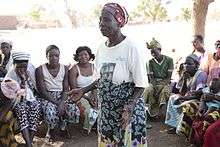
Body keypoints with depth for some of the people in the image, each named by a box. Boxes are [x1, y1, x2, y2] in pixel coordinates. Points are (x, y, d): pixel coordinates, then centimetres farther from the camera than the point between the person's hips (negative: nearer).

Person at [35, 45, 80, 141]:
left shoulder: (64, 69, 5)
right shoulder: (40, 70, -5)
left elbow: (66, 89, 1)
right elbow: (42, 91, -10)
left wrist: (62, 103, -18)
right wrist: (56, 103, -20)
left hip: (62, 97, 3)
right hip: (47, 97, -3)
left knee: (75, 112, -25)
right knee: (50, 113, -36)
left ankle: (62, 123, 10)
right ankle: (51, 129, 1)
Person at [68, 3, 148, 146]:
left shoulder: (130, 47, -17)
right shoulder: (102, 48, 3)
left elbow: (140, 84, -15)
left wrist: (129, 109, -24)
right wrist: (83, 90, 10)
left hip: (128, 108, -6)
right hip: (106, 108, 6)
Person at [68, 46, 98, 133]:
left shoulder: (93, 67, 7)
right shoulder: (74, 69, -6)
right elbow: (73, 88, -10)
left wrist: (94, 96, -13)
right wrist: (87, 98, -17)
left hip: (91, 94, 4)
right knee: (88, 111, -29)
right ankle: (87, 130, 0)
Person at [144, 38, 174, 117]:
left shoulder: (169, 60, -2)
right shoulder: (151, 62, 5)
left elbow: (169, 76, -5)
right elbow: (151, 77, 2)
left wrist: (162, 85, -19)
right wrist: (155, 87, -17)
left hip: (165, 82, -2)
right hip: (154, 83, 2)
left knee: (165, 91, -38)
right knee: (148, 91, -31)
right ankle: (153, 112, -28)